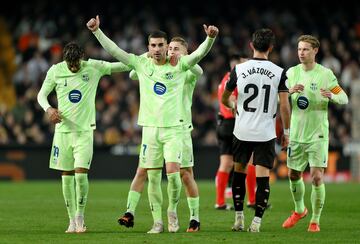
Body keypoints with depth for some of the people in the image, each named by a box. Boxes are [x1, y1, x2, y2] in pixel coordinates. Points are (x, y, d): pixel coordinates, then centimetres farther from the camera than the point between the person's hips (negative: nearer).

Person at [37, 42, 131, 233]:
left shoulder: (93, 67, -4)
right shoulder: (55, 71, -2)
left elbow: (122, 65, 4)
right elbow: (41, 95, 7)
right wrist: (49, 109, -13)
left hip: (85, 130, -2)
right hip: (63, 129, 2)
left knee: (81, 173, -14)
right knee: (66, 176, 3)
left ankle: (80, 215, 5)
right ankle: (72, 220, 13)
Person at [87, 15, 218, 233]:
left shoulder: (179, 65, -2)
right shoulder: (141, 63, 4)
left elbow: (200, 53, -15)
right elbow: (114, 51, 2)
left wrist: (210, 38, -34)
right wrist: (97, 31, -7)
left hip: (173, 128, -2)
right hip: (150, 128, 2)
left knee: (173, 172, -15)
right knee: (152, 177, 2)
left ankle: (172, 211, 10)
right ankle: (158, 222, 11)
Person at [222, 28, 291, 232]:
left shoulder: (239, 69, -1)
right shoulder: (279, 72, -6)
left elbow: (224, 99, 11)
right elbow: (284, 105, -7)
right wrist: (286, 132, 4)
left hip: (242, 131, 2)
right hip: (266, 132, -2)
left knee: (239, 171, 17)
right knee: (263, 176, 1)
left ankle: (239, 218, 18)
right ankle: (257, 221, -6)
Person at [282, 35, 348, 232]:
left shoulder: (325, 74, -5)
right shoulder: (292, 73, 5)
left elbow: (344, 99, -2)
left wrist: (332, 96, -25)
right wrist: (290, 91, -19)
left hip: (317, 134, -4)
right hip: (296, 134, 4)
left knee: (317, 178, -10)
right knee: (294, 175, 13)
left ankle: (315, 220, 3)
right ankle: (299, 210, 38)